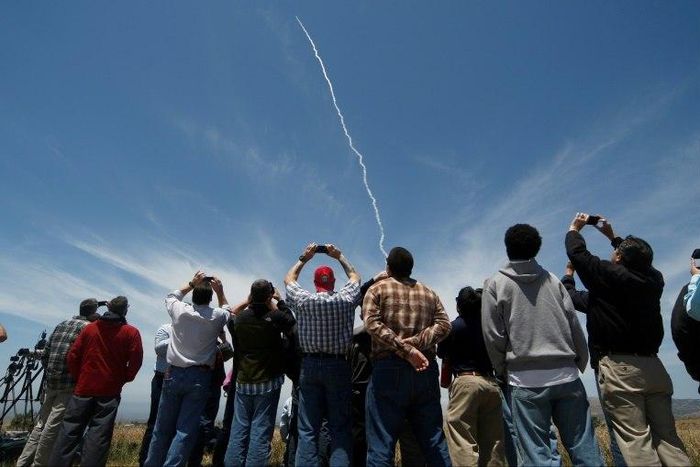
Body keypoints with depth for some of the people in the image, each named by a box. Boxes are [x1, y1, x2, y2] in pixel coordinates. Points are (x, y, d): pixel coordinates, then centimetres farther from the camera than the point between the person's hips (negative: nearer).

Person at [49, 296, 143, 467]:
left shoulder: (90, 328, 6)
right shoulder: (131, 332, -4)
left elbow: (72, 356, 4)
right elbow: (136, 360, -9)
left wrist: (78, 378, 12)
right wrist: (123, 379, 5)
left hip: (84, 388, 3)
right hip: (110, 391, -3)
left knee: (70, 430, 11)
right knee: (99, 434, 0)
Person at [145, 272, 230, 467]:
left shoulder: (179, 310, -3)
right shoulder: (217, 316, -5)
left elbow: (171, 296, 20)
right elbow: (227, 310, 19)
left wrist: (191, 283, 16)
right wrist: (220, 292, 8)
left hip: (173, 374, 2)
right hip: (200, 377, -2)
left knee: (163, 428, 13)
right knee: (185, 431, 1)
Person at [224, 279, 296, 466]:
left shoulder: (239, 318, 0)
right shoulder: (275, 317, -13)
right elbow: (292, 323, 10)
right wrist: (280, 302, 13)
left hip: (243, 382, 4)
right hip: (268, 382, -3)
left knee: (239, 430, 10)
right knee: (261, 432, 0)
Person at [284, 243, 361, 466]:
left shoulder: (303, 300, -3)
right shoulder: (345, 300, -3)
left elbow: (289, 279, 18)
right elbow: (355, 277, 18)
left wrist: (304, 258, 25)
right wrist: (339, 257, 25)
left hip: (310, 365, 1)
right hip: (338, 366, 0)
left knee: (308, 429, 4)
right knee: (340, 427, 5)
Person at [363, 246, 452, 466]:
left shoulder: (377, 289, 5)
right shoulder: (429, 293, 17)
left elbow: (372, 324, -11)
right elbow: (444, 324, 2)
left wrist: (405, 349, -15)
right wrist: (415, 344, -8)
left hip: (389, 368, -4)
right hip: (426, 370, 4)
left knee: (381, 444, 1)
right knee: (435, 442, 13)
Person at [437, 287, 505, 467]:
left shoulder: (455, 326, -5)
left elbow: (441, 354, 5)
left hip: (466, 381, -6)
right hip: (491, 382, 6)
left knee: (464, 442, -3)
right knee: (492, 442, 13)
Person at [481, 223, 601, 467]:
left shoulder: (495, 284, 0)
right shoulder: (552, 280, 9)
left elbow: (493, 336, -3)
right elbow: (575, 326, 8)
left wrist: (503, 372, 9)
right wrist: (579, 364, 19)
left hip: (526, 380, -3)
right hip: (566, 375, 3)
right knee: (584, 447, 10)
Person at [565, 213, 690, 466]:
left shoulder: (610, 274, -8)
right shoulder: (653, 278, 8)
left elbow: (577, 253, 3)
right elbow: (637, 259, 30)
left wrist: (574, 229, 21)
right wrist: (612, 236, 39)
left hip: (619, 367, -6)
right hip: (653, 366, 7)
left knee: (636, 440, -6)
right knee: (667, 437, 11)